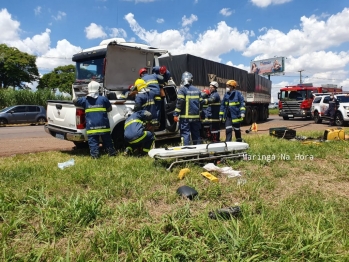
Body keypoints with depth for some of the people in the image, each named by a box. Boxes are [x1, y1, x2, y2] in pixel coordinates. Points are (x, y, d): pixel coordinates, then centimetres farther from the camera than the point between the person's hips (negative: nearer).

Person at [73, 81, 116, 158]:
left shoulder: (85, 100, 2)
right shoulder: (103, 99, 0)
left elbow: (74, 101, 15)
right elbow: (110, 108, 7)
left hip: (91, 126, 0)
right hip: (103, 125, 1)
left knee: (93, 142, 5)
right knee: (107, 140, 13)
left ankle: (94, 154, -2)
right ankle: (112, 152, 20)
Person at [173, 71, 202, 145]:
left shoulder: (182, 89, -6)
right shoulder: (197, 90, 11)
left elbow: (180, 102, -14)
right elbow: (200, 102, 13)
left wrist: (176, 114, -11)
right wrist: (199, 113, 21)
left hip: (185, 117, -5)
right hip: (196, 117, 6)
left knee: (185, 134, -3)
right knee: (196, 134, 14)